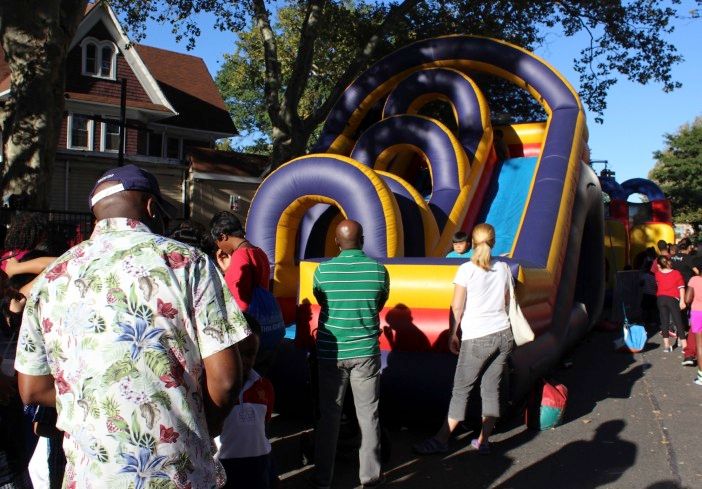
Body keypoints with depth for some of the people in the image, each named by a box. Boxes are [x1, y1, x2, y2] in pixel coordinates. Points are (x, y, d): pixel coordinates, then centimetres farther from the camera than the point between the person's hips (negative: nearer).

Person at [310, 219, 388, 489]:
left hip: (330, 352, 0)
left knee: (328, 415, 12)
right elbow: (380, 305, 7)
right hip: (365, 351, 0)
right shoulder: (378, 269, -7)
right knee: (368, 414, 12)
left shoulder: (322, 270, -8)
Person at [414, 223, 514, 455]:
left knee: (461, 389, 0)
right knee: (491, 389, 10)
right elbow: (506, 303, 14)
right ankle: (483, 441, 16)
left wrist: (453, 335, 1)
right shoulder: (503, 268, 5)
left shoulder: (466, 269, -9)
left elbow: (457, 307, -9)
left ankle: (441, 440, 6)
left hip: (477, 339, -5)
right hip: (504, 335, 5)